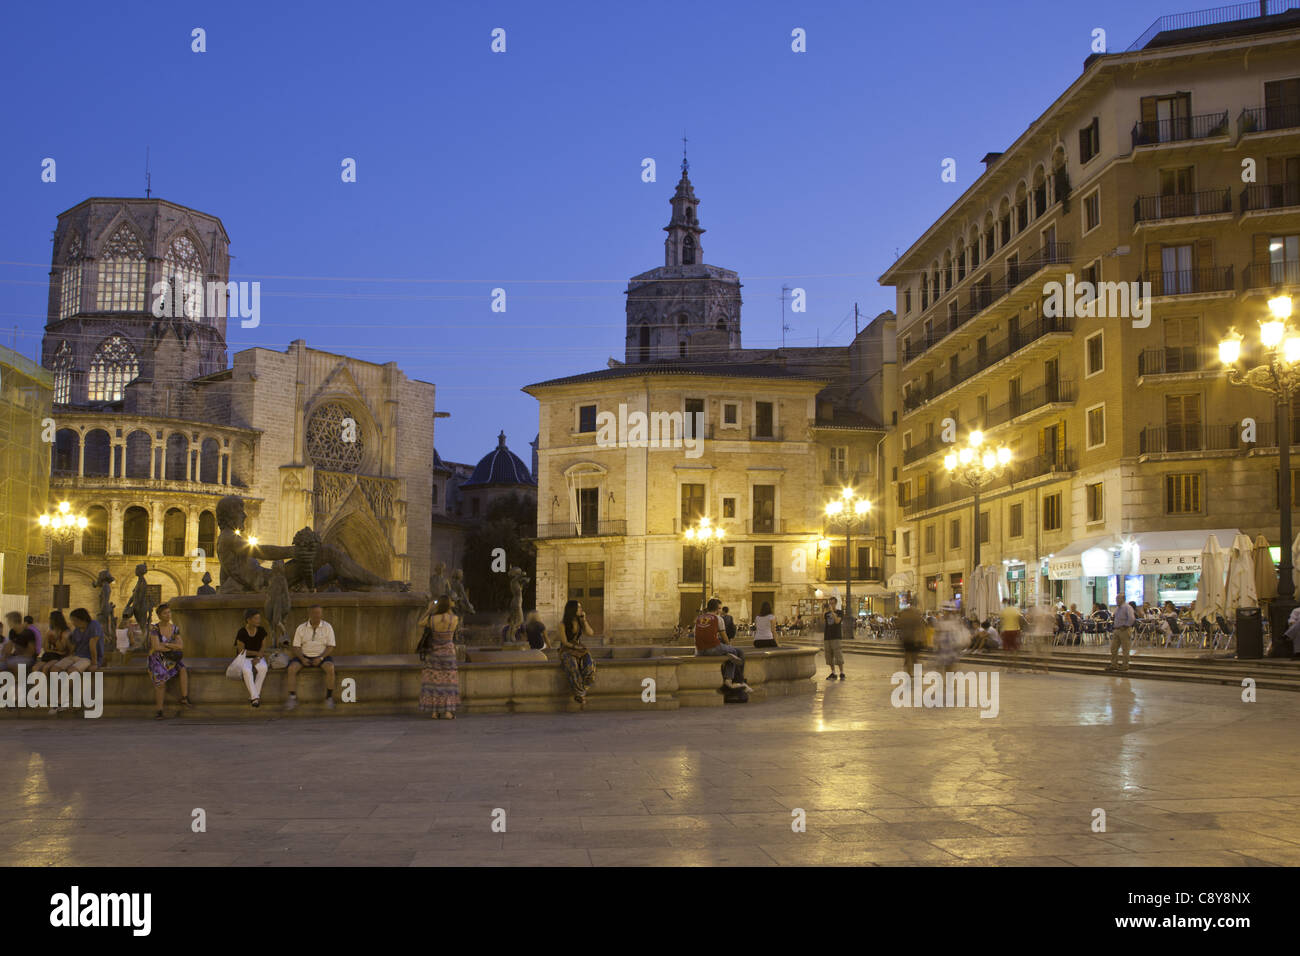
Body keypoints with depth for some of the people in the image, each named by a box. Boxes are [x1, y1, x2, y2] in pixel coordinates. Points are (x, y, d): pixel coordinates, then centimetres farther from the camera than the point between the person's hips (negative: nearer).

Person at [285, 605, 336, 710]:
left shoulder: (327, 627, 2)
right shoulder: (301, 628, 4)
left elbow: (330, 646, -2)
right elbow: (296, 647, 3)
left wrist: (320, 658, -17)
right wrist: (302, 659, -16)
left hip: (322, 656, -1)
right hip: (304, 656, 1)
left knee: (330, 668, -33)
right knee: (292, 668, -27)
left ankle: (329, 697, -21)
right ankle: (292, 698, -22)